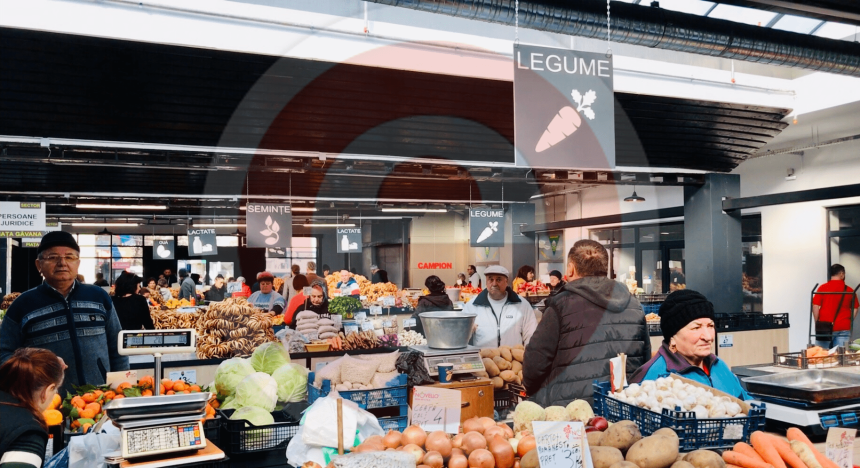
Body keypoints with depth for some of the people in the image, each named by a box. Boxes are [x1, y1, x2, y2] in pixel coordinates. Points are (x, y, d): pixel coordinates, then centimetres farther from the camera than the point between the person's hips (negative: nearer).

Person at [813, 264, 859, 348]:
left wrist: (817, 323, 4)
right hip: (844, 329, 1)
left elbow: (815, 307, -6)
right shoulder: (850, 290, 2)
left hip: (825, 328, -1)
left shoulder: (822, 288, -3)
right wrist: (848, 322, 18)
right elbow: (855, 309, 6)